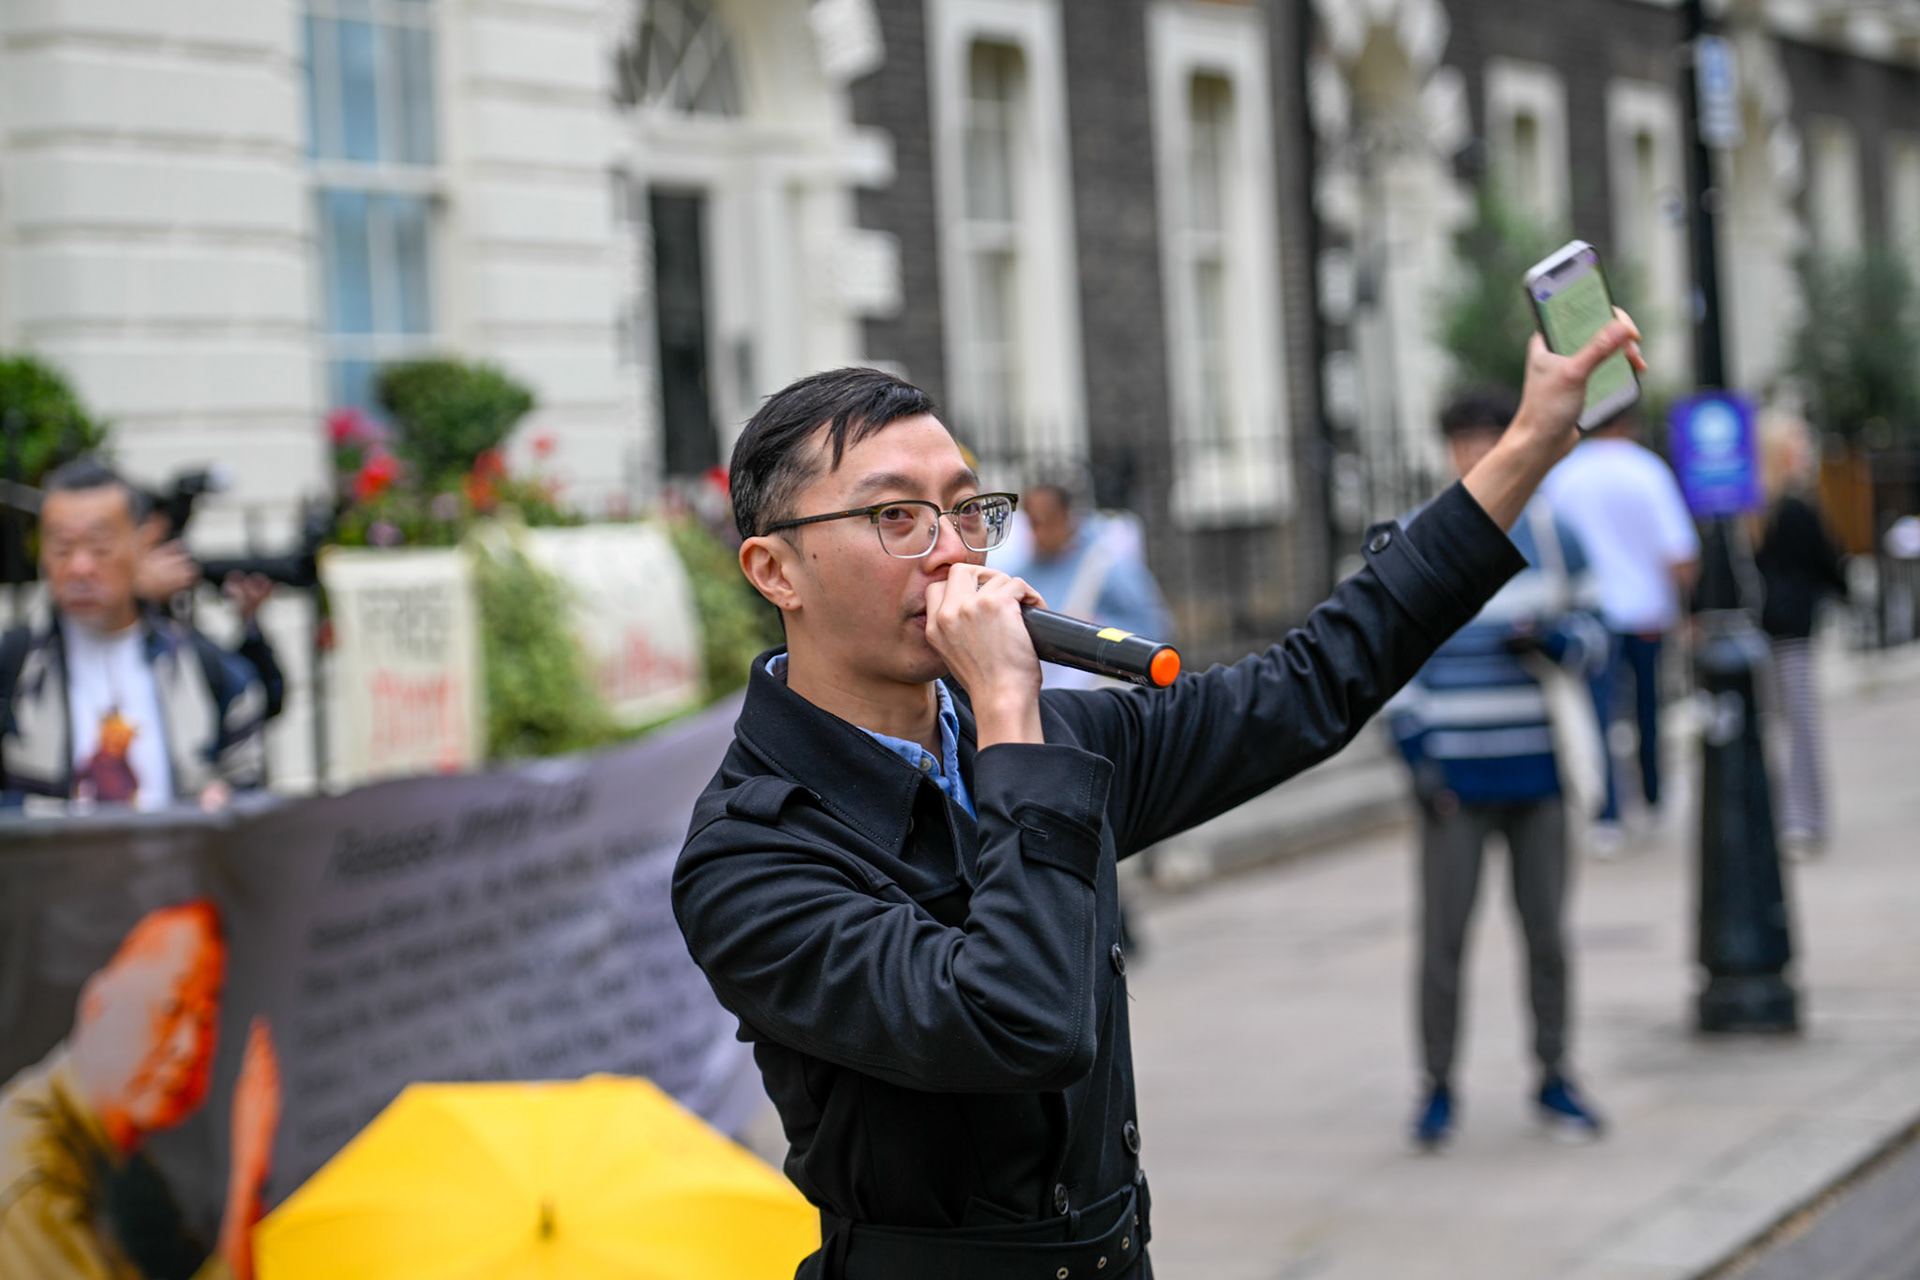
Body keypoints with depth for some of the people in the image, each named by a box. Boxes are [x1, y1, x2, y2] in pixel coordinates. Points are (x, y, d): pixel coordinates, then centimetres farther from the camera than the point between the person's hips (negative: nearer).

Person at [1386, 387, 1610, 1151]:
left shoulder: (1552, 535, 7)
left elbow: (1591, 632, 12)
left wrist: (1548, 640, -11)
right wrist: (1416, 752, -7)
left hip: (1538, 771, 2)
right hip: (1455, 777, -2)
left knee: (1546, 931, 9)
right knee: (1442, 937, -1)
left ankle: (1553, 1079, 22)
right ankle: (1438, 1088, 9)